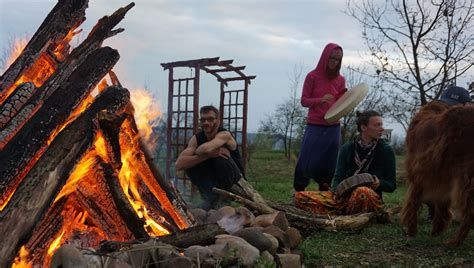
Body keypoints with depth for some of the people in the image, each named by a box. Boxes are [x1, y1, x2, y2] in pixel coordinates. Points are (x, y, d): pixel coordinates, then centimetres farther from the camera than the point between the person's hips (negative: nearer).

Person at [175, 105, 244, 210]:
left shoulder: (224, 135, -21)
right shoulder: (196, 138, -9)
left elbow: (205, 149, -44)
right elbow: (179, 165, -23)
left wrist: (197, 152, -19)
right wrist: (208, 155, -32)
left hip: (234, 182, -3)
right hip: (212, 181, 4)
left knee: (222, 156, -29)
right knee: (189, 163, -17)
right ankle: (211, 197, -10)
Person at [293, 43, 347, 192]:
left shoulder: (340, 79, 7)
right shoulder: (312, 76, -4)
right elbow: (304, 101, -3)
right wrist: (320, 100, -20)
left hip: (333, 127, 3)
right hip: (314, 126, -3)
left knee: (329, 163, 4)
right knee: (307, 161, -4)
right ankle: (298, 191, 11)